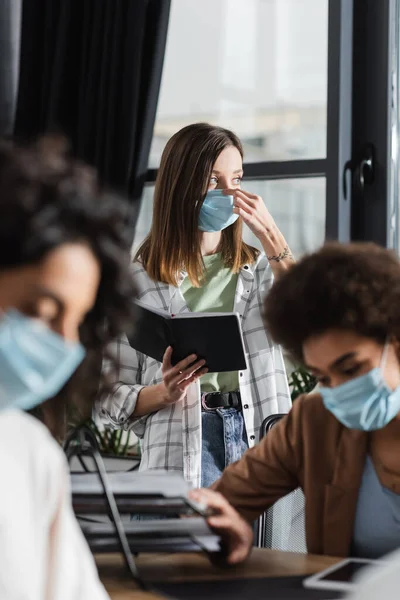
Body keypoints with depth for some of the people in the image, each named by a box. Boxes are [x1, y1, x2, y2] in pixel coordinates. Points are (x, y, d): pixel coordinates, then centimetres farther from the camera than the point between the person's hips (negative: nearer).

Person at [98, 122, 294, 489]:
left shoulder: (258, 269, 13)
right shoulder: (139, 280, 4)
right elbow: (110, 398, 5)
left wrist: (270, 235, -7)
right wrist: (164, 392, -15)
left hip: (261, 440, 3)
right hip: (181, 450, -2)